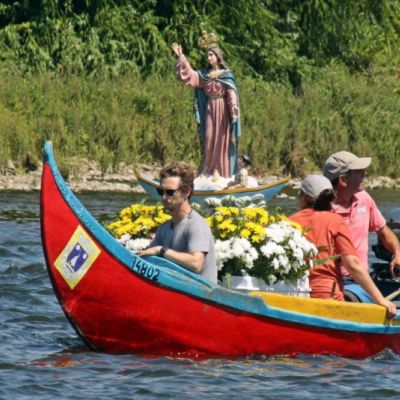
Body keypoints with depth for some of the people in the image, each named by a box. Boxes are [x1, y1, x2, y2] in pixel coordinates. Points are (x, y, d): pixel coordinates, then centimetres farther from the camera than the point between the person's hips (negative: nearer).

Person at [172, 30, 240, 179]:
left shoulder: (227, 75, -1)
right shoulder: (204, 75, 11)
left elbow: (232, 94, -9)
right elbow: (188, 74, 3)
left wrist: (234, 110, -23)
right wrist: (180, 57, -3)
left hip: (223, 112, -4)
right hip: (210, 111, 4)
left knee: (222, 143, -3)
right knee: (209, 142, 2)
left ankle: (224, 175, -1)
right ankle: (207, 174, 6)